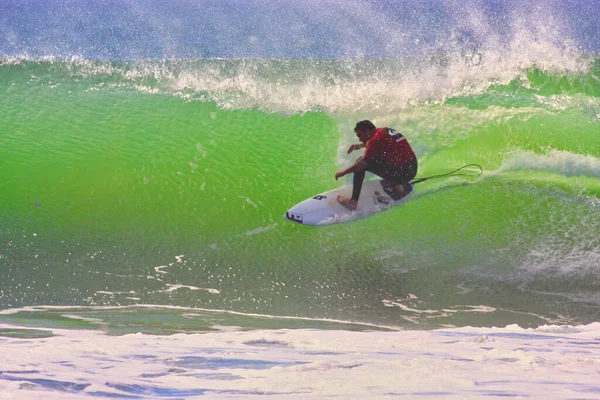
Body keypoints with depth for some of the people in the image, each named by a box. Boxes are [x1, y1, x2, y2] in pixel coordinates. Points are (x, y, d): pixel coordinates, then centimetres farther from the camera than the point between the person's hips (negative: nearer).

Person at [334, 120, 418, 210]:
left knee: (361, 165, -6)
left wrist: (343, 172, -9)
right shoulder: (386, 131, 12)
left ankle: (353, 201, -8)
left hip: (402, 174, -9)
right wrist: (360, 145, 33)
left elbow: (363, 163, -19)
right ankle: (397, 185, 24)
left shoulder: (376, 139, -13)